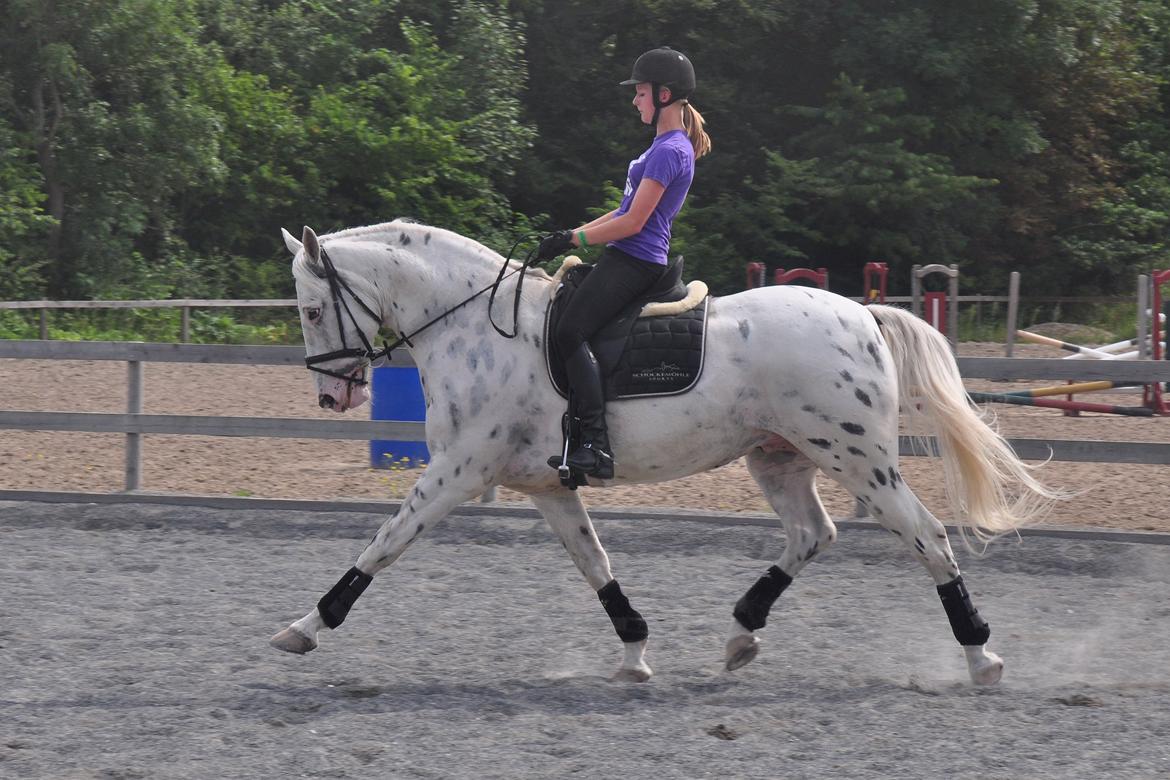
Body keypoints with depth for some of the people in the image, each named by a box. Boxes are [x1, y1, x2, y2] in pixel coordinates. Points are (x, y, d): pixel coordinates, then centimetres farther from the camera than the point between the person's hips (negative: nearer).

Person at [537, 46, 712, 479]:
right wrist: (573, 234, 16)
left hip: (634, 261, -11)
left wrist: (572, 240, -12)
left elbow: (633, 222, -18)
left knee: (569, 332, -23)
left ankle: (597, 445, -30)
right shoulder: (669, 146, 19)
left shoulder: (669, 151, -13)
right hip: (626, 260, 11)